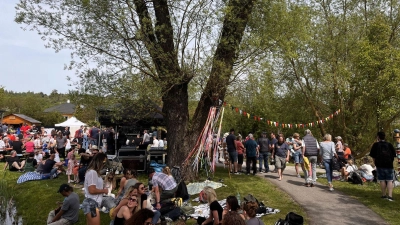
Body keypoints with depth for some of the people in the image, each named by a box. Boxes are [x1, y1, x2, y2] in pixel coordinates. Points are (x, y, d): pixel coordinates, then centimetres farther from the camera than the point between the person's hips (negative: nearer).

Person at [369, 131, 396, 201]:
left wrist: (375, 162, 14)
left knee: (382, 180, 6)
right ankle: (390, 195, -10)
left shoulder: (376, 144, 3)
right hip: (389, 164, 1)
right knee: (390, 180, 1)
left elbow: (373, 155, 3)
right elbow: (394, 155, 10)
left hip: (380, 164, -1)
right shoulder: (389, 144, 8)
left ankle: (384, 195, 12)